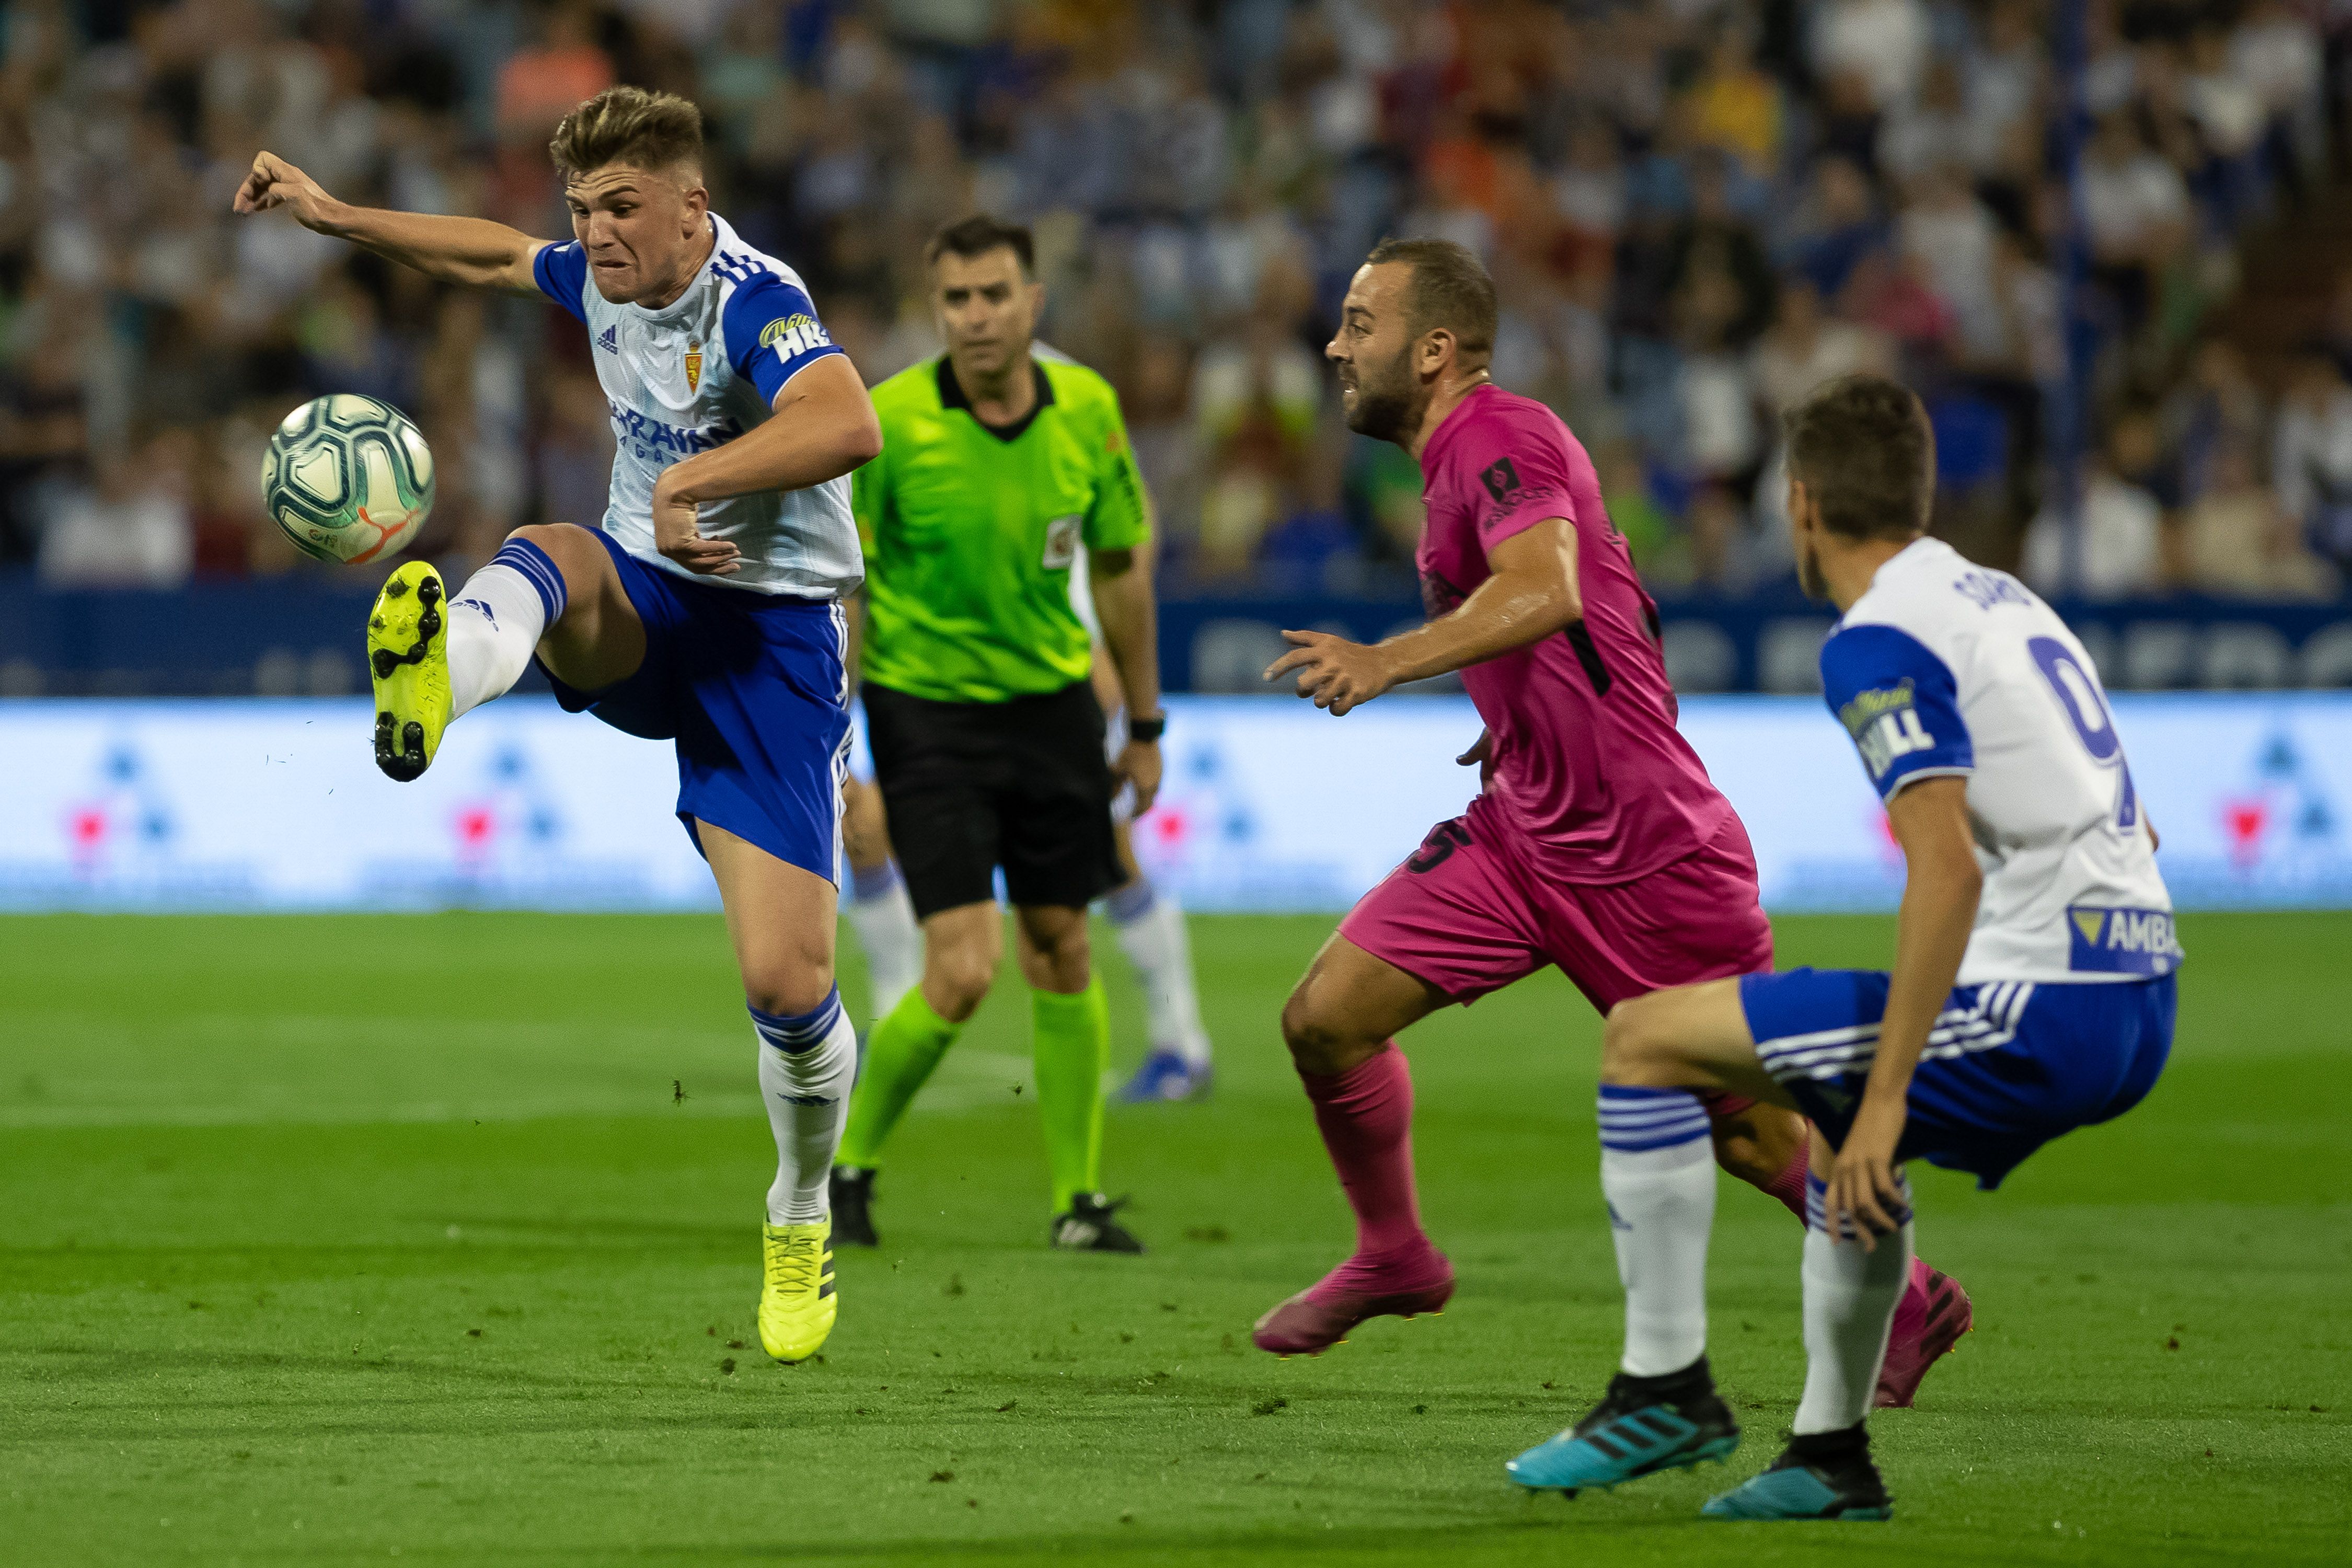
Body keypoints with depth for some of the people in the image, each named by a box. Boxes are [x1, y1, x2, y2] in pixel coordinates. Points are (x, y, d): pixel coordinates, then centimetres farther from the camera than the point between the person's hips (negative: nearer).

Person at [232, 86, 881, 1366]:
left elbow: (849, 424, -40)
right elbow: (498, 257, 28)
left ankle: (801, 1220, 19)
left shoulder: (753, 303, -20)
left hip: (770, 635, -5)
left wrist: (696, 477, -45)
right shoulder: (600, 275, 4)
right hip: (640, 610, 5)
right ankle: (437, 676, -72)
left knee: (786, 982, -11)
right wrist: (336, 217, 27)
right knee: (549, 556, -34)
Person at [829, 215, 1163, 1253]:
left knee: (1062, 951, 7)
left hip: (1051, 700, 4)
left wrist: (1145, 726, 13)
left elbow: (1120, 565, 10)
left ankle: (1078, 1199, 19)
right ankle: (849, 1162, 10)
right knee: (962, 973, -12)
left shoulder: (1087, 408, -3)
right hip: (925, 706, -4)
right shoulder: (889, 421, -15)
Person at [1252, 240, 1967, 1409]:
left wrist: (1384, 663, -46)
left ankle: (1913, 1298, 22)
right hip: (1522, 831, 9)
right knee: (1326, 1017, -5)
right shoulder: (1460, 461, 13)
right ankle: (1394, 1257, 15)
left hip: (1646, 855, -9)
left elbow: (1544, 591, -36)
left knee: (1754, 1134, 1)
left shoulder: (1502, 441, -17)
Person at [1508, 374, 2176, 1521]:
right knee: (1847, 1114, 36)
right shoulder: (2004, 601, 19)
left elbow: (1949, 870, -22)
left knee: (1644, 1038, -3)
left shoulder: (1880, 643, -9)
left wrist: (1885, 1094, -21)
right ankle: (1830, 1457, 34)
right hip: (2139, 1014, 9)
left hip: (2041, 1015, -9)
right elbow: (2132, 828, 26)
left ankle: (1666, 1386, 4)